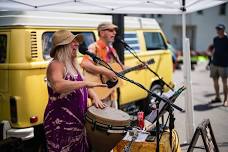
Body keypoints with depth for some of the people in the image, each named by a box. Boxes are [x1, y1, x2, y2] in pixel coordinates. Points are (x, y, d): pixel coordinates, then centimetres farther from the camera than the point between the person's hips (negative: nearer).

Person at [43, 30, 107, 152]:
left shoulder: (73, 64, 13)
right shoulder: (56, 65, -17)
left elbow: (82, 87, 22)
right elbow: (58, 86, -38)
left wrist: (94, 97, 3)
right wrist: (86, 83, -33)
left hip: (77, 120, 9)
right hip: (60, 124, -9)